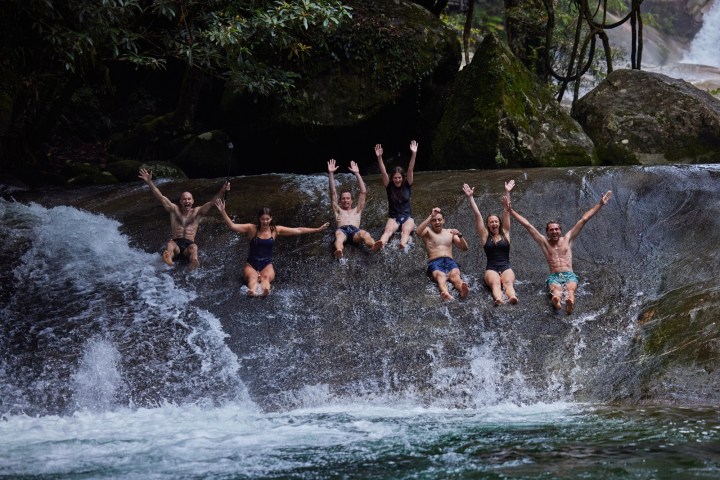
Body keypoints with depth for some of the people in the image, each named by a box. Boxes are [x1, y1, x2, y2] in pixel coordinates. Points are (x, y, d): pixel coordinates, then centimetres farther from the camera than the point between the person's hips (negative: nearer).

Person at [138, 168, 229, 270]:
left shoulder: (197, 211, 15)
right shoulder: (174, 210, 15)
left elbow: (212, 202, 2)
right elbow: (160, 197, 7)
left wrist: (221, 191, -16)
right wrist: (149, 182, -4)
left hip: (189, 244, 0)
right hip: (176, 243, 0)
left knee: (193, 247, -36)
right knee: (170, 244, -35)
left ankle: (194, 262, -70)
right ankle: (168, 258, -70)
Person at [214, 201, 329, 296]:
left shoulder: (276, 230, 3)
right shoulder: (252, 228, -2)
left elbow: (298, 230, 5)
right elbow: (232, 226, -12)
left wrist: (317, 230, 4)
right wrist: (223, 212, -24)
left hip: (267, 265, 1)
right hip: (251, 264, -1)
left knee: (266, 277, -35)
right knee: (253, 276, -36)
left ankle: (265, 289, -70)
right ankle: (252, 291, -70)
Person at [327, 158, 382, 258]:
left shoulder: (357, 210, 38)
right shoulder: (338, 211, 37)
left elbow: (363, 192, 33)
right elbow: (333, 193, 30)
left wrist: (357, 174, 31)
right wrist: (331, 173, 23)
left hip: (355, 230, 1)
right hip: (342, 230, -1)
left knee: (365, 234, -38)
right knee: (339, 236, -41)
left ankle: (374, 246, -72)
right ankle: (339, 251, -75)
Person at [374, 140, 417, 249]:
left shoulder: (407, 186, 5)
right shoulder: (389, 187, 4)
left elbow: (410, 170, -7)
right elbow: (383, 172, -8)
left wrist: (414, 154, -19)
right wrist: (379, 157, -22)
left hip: (407, 217, 0)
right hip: (393, 217, 0)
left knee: (406, 231, -34)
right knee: (388, 230, -33)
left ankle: (403, 245, -66)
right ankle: (380, 244, -64)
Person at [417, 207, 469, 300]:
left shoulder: (450, 232, 26)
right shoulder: (428, 231, 18)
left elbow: (465, 248, 18)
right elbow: (418, 232, -9)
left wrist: (459, 235, -2)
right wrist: (431, 216, -9)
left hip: (450, 261, 3)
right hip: (434, 262, -2)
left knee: (455, 274, -36)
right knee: (440, 276, -40)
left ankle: (462, 290, -70)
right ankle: (446, 294, -73)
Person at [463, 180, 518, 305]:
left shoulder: (505, 233, 16)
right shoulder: (485, 236, 13)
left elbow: (506, 212, 13)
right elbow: (477, 214, 9)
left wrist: (507, 192, 11)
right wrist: (470, 197, 6)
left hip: (506, 267, 1)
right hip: (491, 268, -1)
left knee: (508, 282, -33)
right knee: (495, 283, -35)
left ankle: (512, 296, -65)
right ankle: (498, 298, -67)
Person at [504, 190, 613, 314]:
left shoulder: (567, 239, 17)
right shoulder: (544, 242, 16)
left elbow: (584, 219, 16)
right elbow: (527, 225, 12)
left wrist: (600, 204, 17)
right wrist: (510, 210, 10)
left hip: (570, 275, 1)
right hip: (554, 277, -1)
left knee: (570, 288, -36)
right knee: (556, 288, -38)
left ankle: (570, 303, -71)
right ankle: (556, 300, -74)